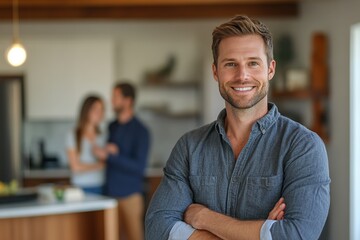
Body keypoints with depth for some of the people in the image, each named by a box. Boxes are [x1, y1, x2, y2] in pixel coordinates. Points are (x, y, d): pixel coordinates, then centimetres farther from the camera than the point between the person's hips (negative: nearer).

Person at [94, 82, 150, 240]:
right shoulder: (111, 127, 11)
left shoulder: (140, 131, -7)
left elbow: (139, 166, -13)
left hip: (129, 195, -5)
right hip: (110, 192, 5)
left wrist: (111, 156, -20)